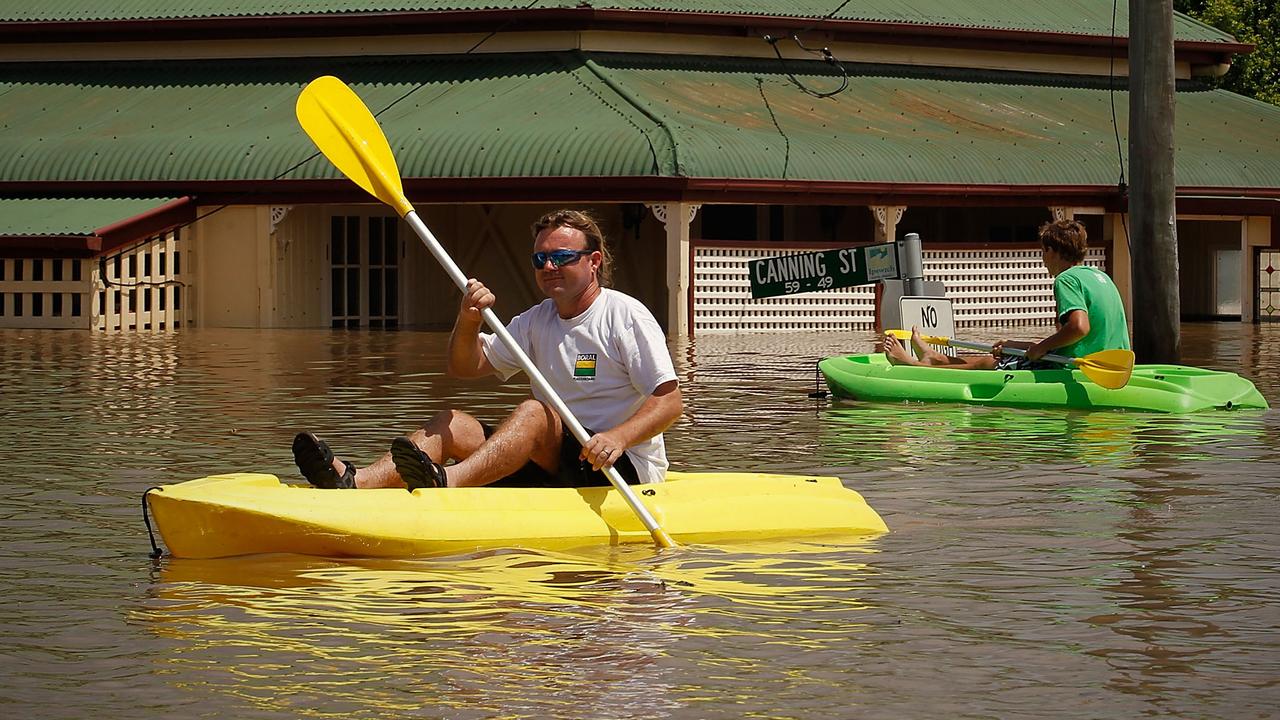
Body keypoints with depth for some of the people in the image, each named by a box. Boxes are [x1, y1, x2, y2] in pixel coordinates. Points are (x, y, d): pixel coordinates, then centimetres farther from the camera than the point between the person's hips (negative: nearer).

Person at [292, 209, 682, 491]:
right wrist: (468, 322, -9)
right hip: (555, 467, 7)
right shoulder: (536, 321, 17)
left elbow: (670, 402, -12)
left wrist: (618, 438, -29)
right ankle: (356, 482, -36)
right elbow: (465, 366, 12)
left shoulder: (626, 316, -4)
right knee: (454, 423, -10)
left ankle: (445, 483, -57)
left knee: (533, 412, -31)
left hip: (625, 467, -7)